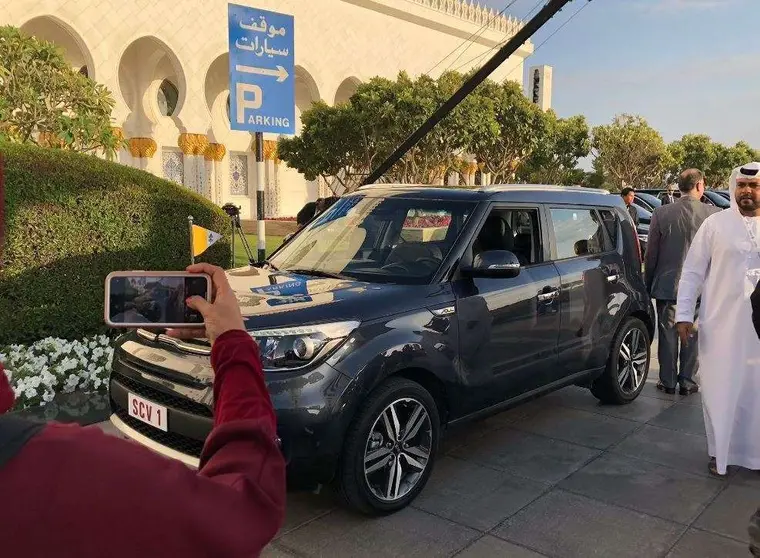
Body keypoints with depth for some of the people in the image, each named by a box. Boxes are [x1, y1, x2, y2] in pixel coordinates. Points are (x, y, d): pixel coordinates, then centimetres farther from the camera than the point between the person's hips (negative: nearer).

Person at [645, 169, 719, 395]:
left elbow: (651, 253, -2)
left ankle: (668, 381, 17)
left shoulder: (661, 213, -8)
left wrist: (648, 283, 9)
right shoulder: (714, 214, -9)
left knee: (668, 334, 10)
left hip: (667, 284, 0)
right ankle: (687, 382, 18)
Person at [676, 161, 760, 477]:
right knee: (721, 392, 8)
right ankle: (720, 453, 23)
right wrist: (684, 315, -6)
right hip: (721, 324, -1)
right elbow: (693, 272, -1)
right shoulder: (715, 224, -1)